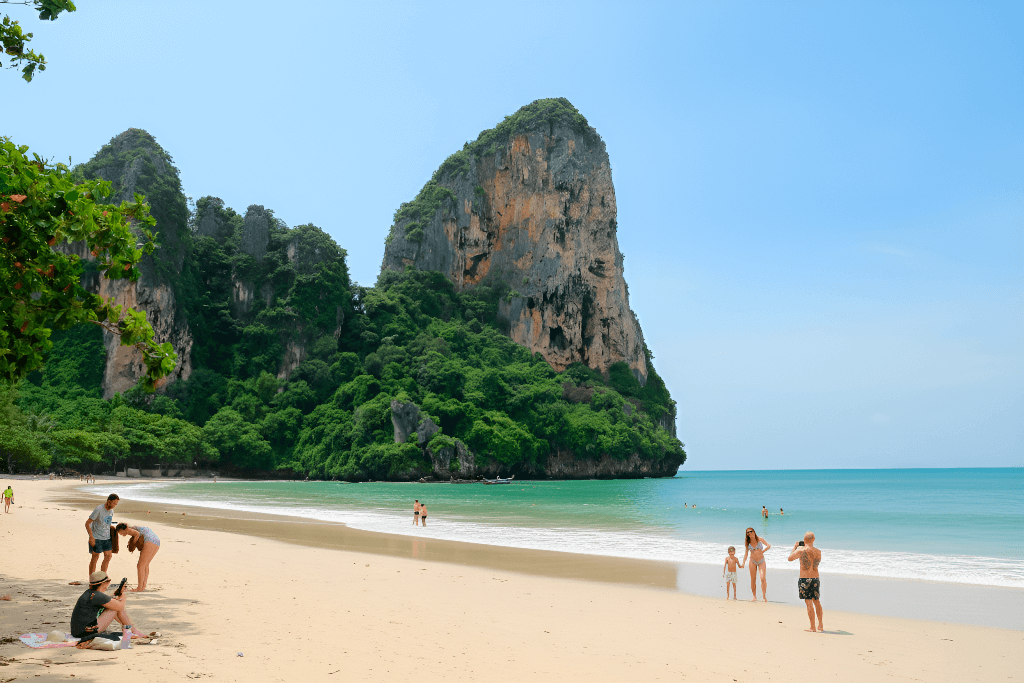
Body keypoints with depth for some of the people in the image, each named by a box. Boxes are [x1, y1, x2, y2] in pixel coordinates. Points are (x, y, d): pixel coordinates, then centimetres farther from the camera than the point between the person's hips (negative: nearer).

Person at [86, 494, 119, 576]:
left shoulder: (111, 510, 4)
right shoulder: (98, 510, -18)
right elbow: (87, 523, -15)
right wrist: (91, 537, -21)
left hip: (106, 537, 7)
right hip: (96, 538, -7)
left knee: (108, 556, 6)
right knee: (95, 557, -2)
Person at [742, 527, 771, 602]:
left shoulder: (760, 539, -6)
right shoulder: (748, 542, -1)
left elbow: (769, 545, -10)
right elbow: (746, 553, 3)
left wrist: (762, 551, -17)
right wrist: (743, 563, -4)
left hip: (761, 561, -2)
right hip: (753, 561, 2)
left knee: (763, 578, -15)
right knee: (753, 580, 2)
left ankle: (764, 596, -6)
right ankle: (754, 597, 11)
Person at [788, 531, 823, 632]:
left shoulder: (801, 550, -12)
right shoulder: (818, 552, 2)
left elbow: (790, 558, 2)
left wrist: (795, 547, 14)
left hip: (804, 579, -4)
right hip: (816, 579, 5)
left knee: (809, 603, 0)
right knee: (817, 602, 19)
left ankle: (812, 627, 3)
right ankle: (820, 626, 26)